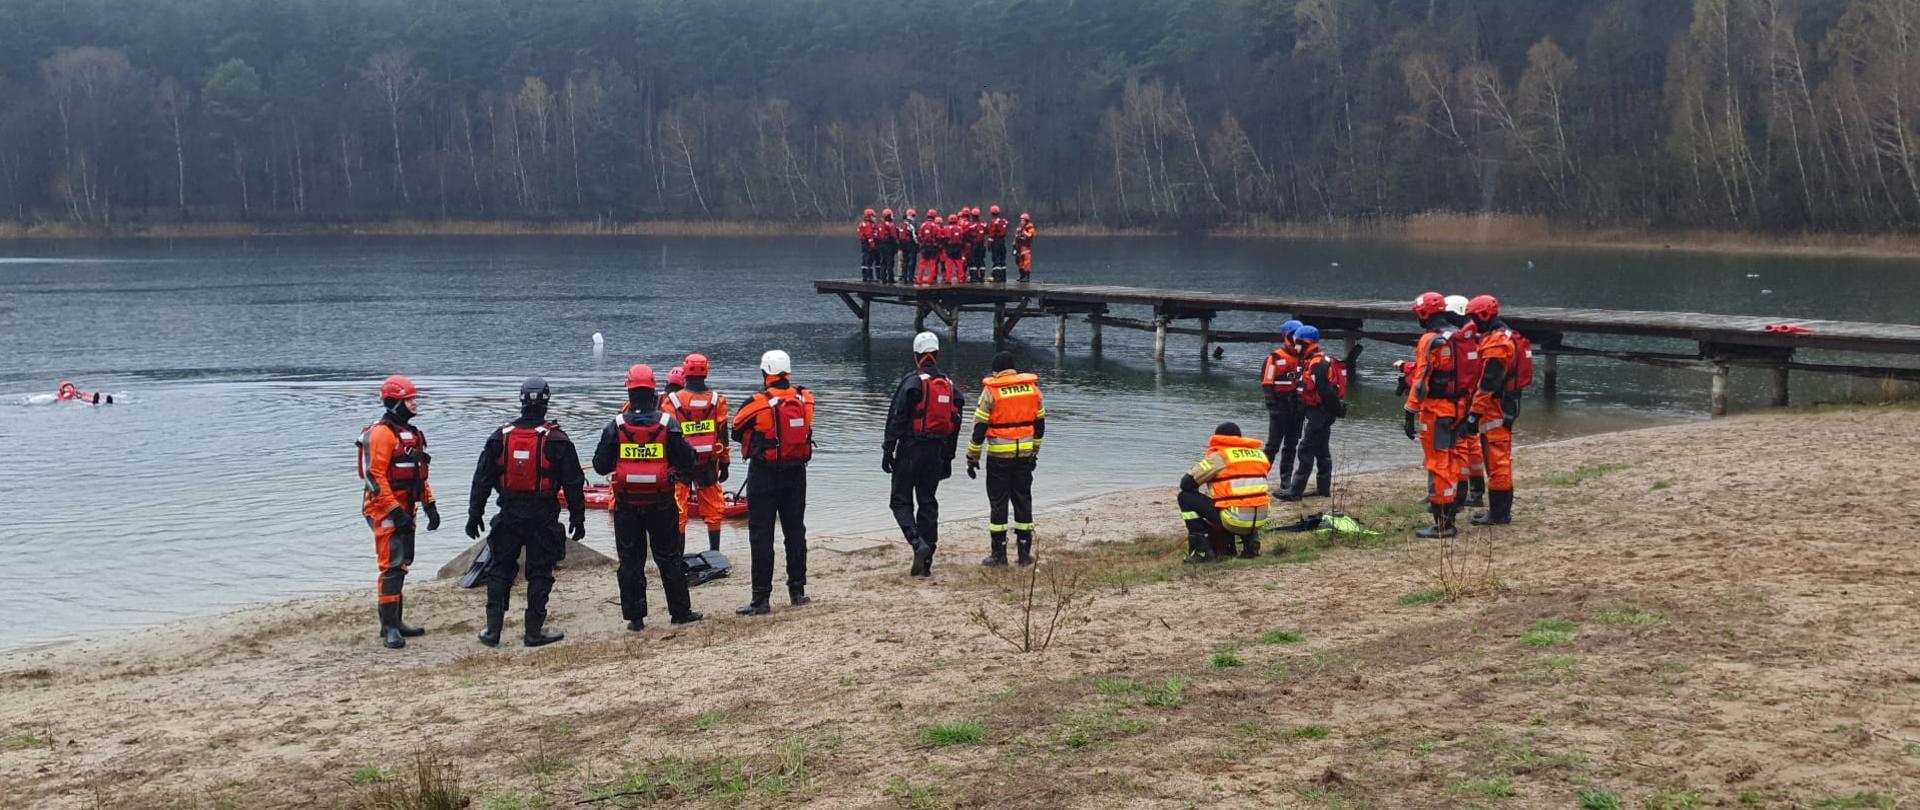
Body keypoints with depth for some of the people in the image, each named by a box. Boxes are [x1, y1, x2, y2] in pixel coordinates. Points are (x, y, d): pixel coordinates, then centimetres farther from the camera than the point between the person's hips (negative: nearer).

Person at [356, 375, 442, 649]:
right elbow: (374, 475, -19)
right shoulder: (382, 433, -14)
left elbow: (420, 473, 23)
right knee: (392, 565, -11)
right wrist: (395, 511, -22)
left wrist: (429, 505, 16)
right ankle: (389, 628, -9)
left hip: (404, 510, 9)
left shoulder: (411, 433, 16)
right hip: (386, 511, -9)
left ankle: (395, 621, 21)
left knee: (402, 564, 13)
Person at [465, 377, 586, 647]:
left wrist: (475, 514, 12)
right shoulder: (557, 440, -6)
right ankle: (534, 632, 6)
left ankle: (493, 630, 10)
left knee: (500, 570, 12)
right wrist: (577, 518, 5)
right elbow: (573, 483, -3)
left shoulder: (500, 437, 1)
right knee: (539, 572, 5)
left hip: (509, 514, 2)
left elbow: (482, 480, 5)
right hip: (543, 517, -2)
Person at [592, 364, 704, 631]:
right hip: (661, 504, 0)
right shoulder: (669, 424, -7)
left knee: (630, 561, 8)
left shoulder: (615, 426, -6)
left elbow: (600, 466, -2)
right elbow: (687, 462, -3)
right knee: (668, 558, 10)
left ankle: (635, 617, 9)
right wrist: (675, 470, 18)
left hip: (626, 505, 0)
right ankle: (680, 611, 15)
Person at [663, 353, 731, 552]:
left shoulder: (672, 400, -10)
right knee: (713, 511, 15)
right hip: (708, 464, 2)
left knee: (678, 514, 5)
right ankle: (715, 552, 20)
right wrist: (725, 464, 10)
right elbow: (722, 435, 1)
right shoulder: (717, 400, -4)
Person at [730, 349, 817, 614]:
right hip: (796, 473, 4)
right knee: (795, 531, 15)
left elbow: (737, 430, -1)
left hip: (764, 475, -4)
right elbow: (806, 427, 3)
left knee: (761, 535, 1)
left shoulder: (756, 403, -15)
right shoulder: (805, 400, -4)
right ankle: (797, 591, 20)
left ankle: (761, 599, 0)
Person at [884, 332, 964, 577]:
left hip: (911, 449, -5)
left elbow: (897, 419, -13)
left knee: (901, 501, 4)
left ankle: (918, 543, -18)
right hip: (937, 452, 5)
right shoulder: (949, 385, 9)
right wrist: (948, 457, 20)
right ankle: (925, 562, 10)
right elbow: (955, 423, 13)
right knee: (928, 502, 10)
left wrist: (887, 450, -8)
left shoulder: (912, 382, -10)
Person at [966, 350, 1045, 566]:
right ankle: (1025, 553, 11)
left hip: (999, 454, -4)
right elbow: (1040, 424, 12)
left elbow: (980, 427, -9)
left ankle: (999, 554, 4)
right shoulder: (1032, 387, 5)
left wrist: (972, 458, -2)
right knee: (1023, 500, 10)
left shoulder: (991, 391, -8)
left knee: (998, 502, 3)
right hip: (1025, 453, 4)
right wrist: (1035, 452, 22)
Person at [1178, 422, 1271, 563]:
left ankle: (1203, 551, 1)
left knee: (1185, 497, 8)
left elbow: (1186, 483, 1)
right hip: (1260, 520, 6)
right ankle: (1250, 538, 15)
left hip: (1235, 520, -6)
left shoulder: (1219, 456, -1)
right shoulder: (1259, 454, 14)